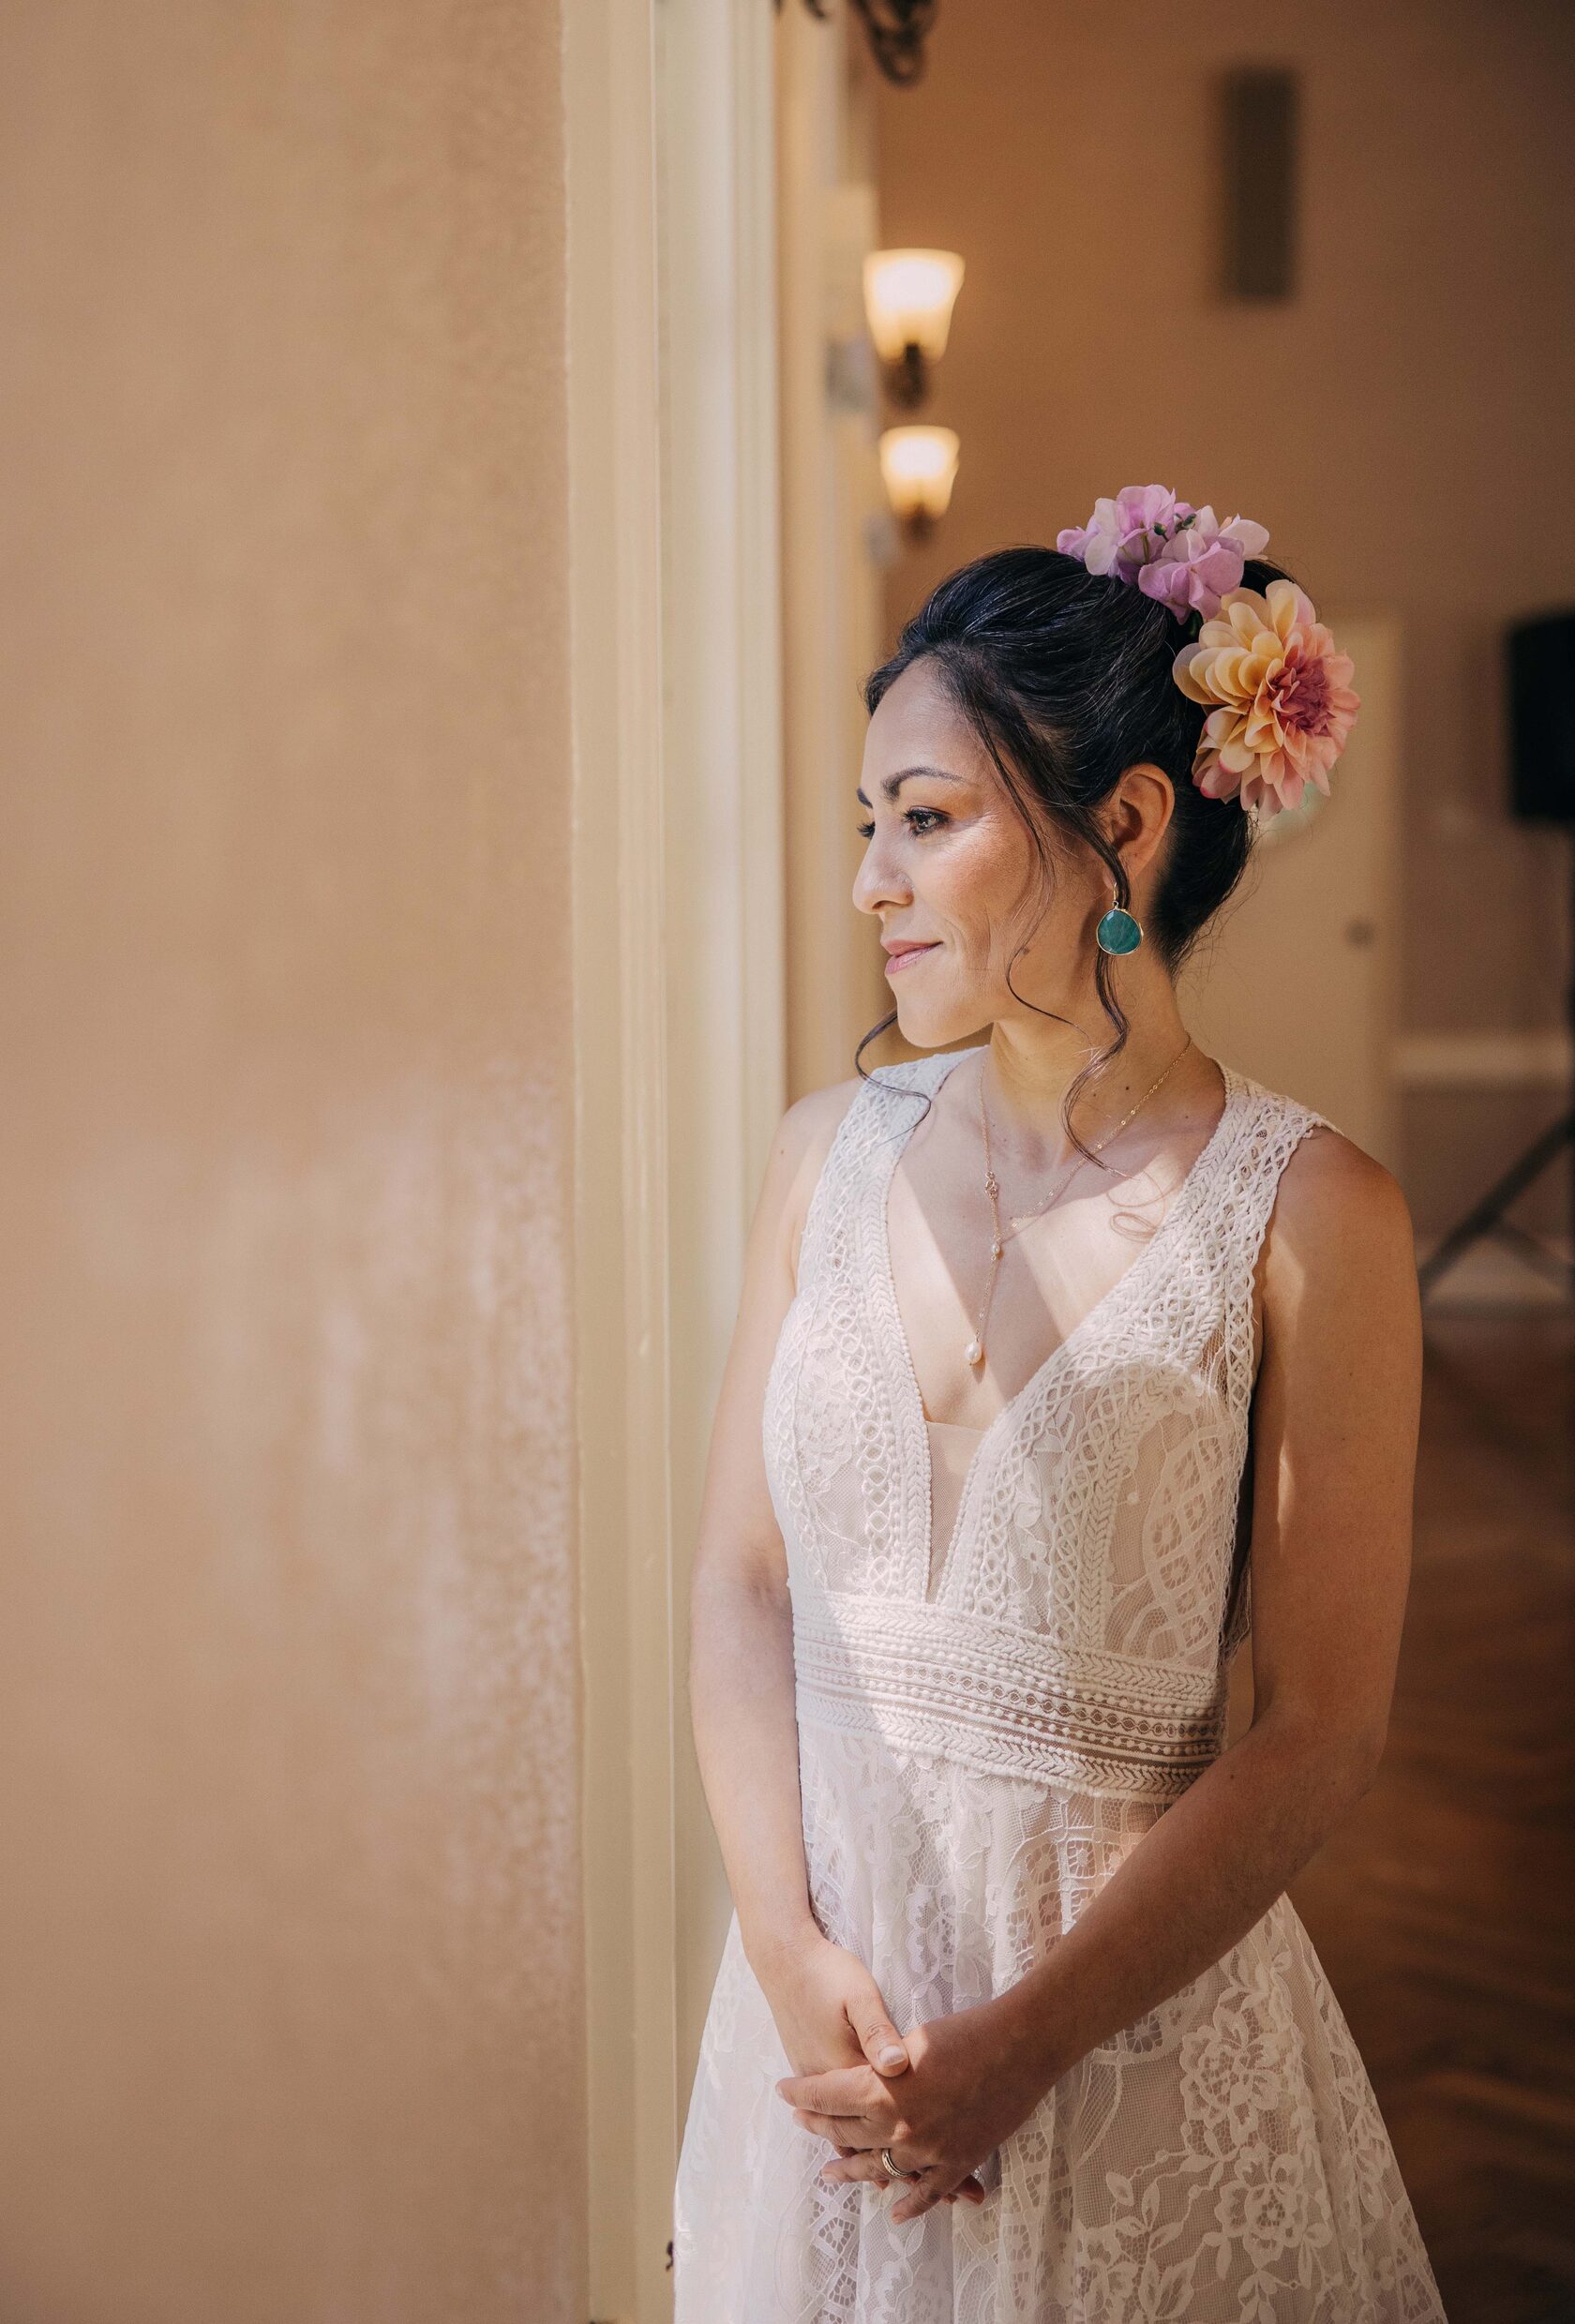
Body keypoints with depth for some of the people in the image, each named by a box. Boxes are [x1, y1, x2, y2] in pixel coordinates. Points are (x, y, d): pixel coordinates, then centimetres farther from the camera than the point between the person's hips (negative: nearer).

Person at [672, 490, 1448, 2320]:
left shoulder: (1307, 1214, -12)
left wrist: (1022, 2044, -16)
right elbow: (741, 1583, 1)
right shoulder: (829, 1153, 0)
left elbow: (1323, 1727, -12)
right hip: (820, 1969, 4)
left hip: (1141, 1994, -4)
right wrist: (793, 1958, -12)